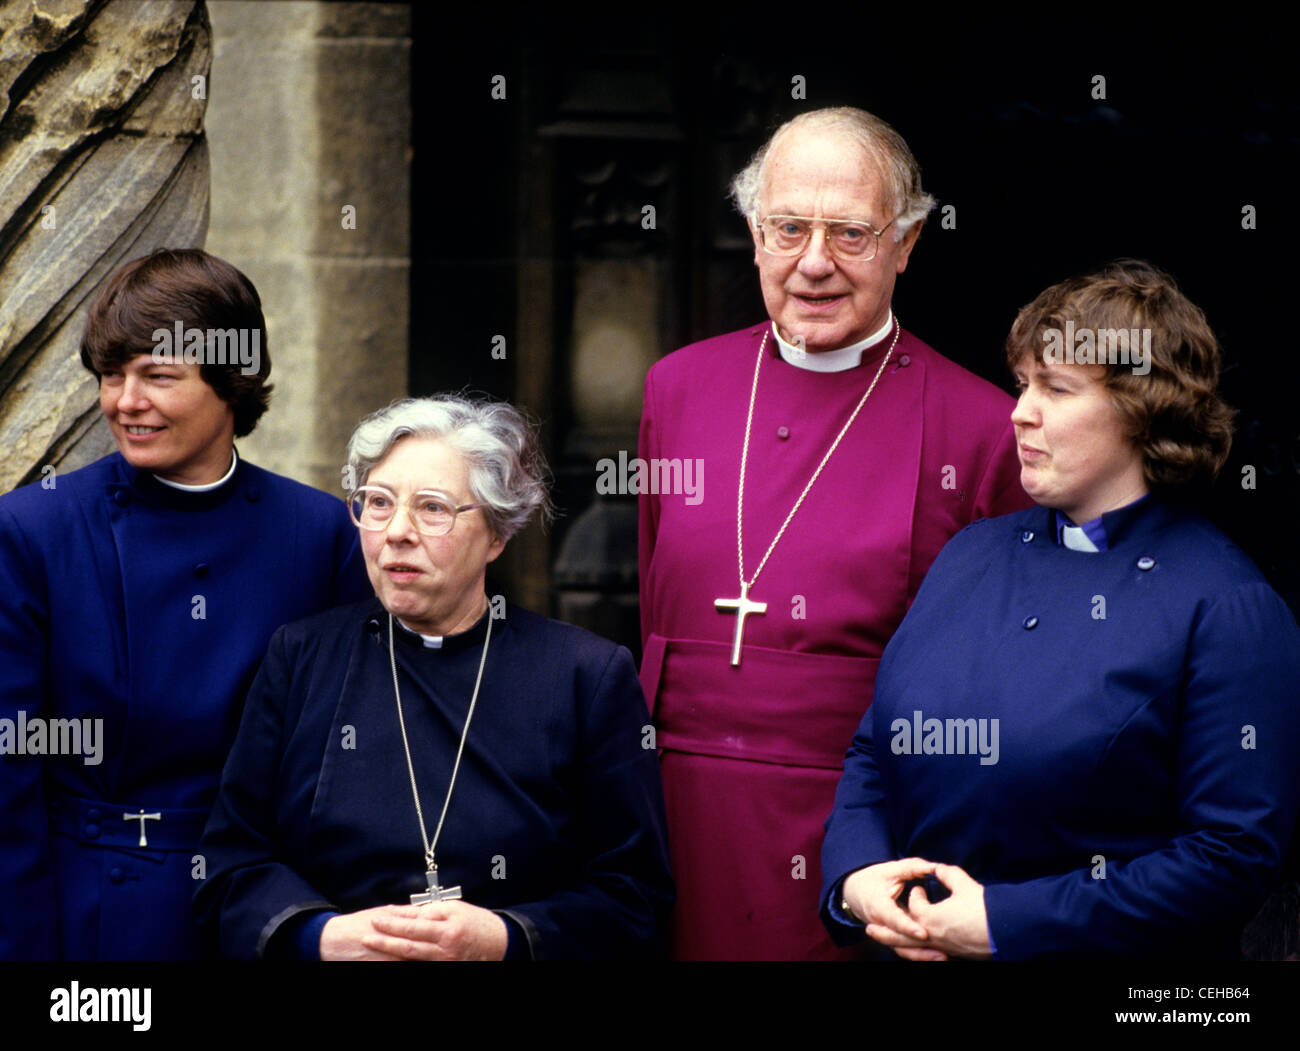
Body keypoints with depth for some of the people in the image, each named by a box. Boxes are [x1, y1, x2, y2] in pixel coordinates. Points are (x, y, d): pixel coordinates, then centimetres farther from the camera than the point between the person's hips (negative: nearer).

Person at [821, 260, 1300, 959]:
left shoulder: (1228, 608, -13)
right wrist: (855, 877, -10)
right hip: (913, 944, 5)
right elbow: (873, 754, 11)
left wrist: (1005, 923, -21)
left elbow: (1234, 856, -18)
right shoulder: (975, 553, 6)